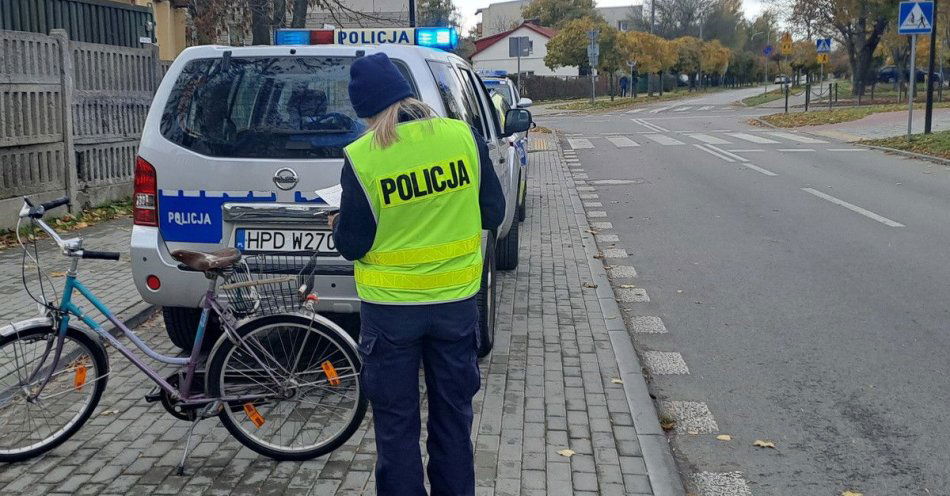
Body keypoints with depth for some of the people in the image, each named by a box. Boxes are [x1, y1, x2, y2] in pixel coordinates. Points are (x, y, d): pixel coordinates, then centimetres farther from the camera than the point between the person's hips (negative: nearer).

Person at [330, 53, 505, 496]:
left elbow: (352, 245, -9)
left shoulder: (361, 159, -17)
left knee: (396, 422, 14)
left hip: (390, 309, -3)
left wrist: (337, 227, 13)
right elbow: (492, 213, 0)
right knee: (453, 414, 20)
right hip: (457, 300, 3)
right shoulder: (463, 136, -9)